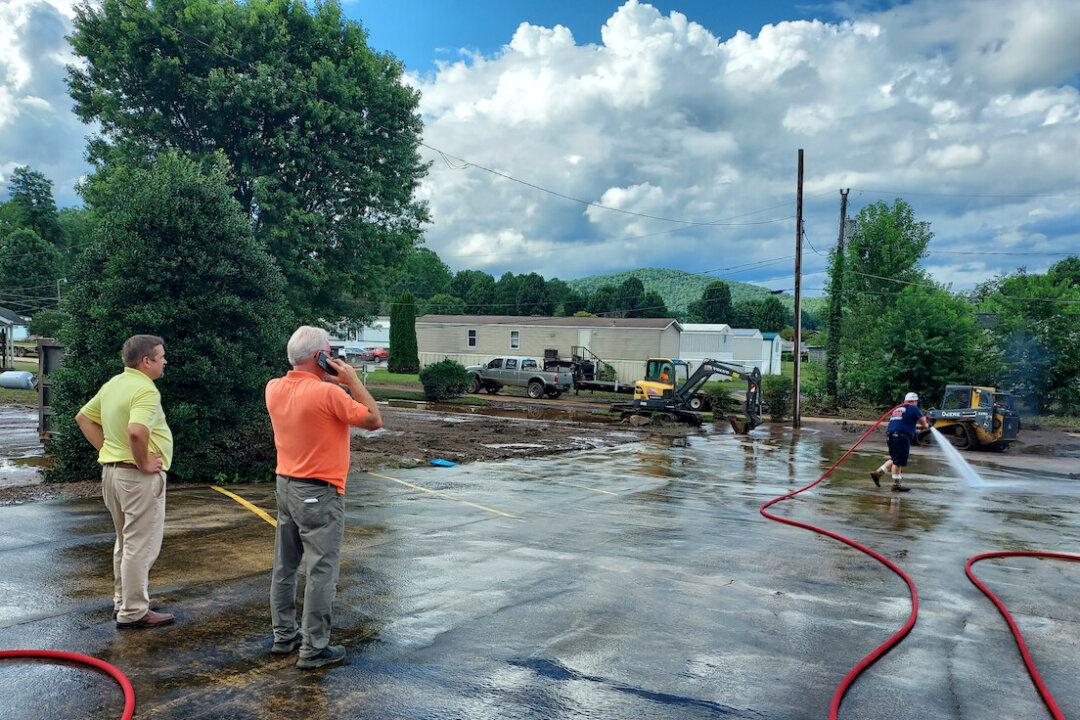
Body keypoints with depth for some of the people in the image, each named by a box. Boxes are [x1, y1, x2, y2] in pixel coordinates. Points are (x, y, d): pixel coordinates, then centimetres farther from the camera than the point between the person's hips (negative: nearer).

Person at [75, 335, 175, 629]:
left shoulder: (113, 384, 9)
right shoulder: (145, 390, -20)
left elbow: (84, 417, 18)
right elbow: (136, 431, -36)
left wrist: (105, 448, 12)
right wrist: (143, 462, -21)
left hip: (112, 470, 10)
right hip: (140, 477, -10)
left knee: (125, 542, 21)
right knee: (141, 546, 0)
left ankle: (123, 600, 32)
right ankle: (134, 612, 7)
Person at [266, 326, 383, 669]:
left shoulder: (274, 388, 1)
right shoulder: (328, 393, -22)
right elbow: (374, 420, -15)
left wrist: (322, 380, 10)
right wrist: (352, 379, -10)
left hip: (286, 486, 8)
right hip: (319, 493, -8)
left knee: (284, 566, 17)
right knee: (321, 573, 1)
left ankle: (284, 635, 30)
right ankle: (314, 649, 8)